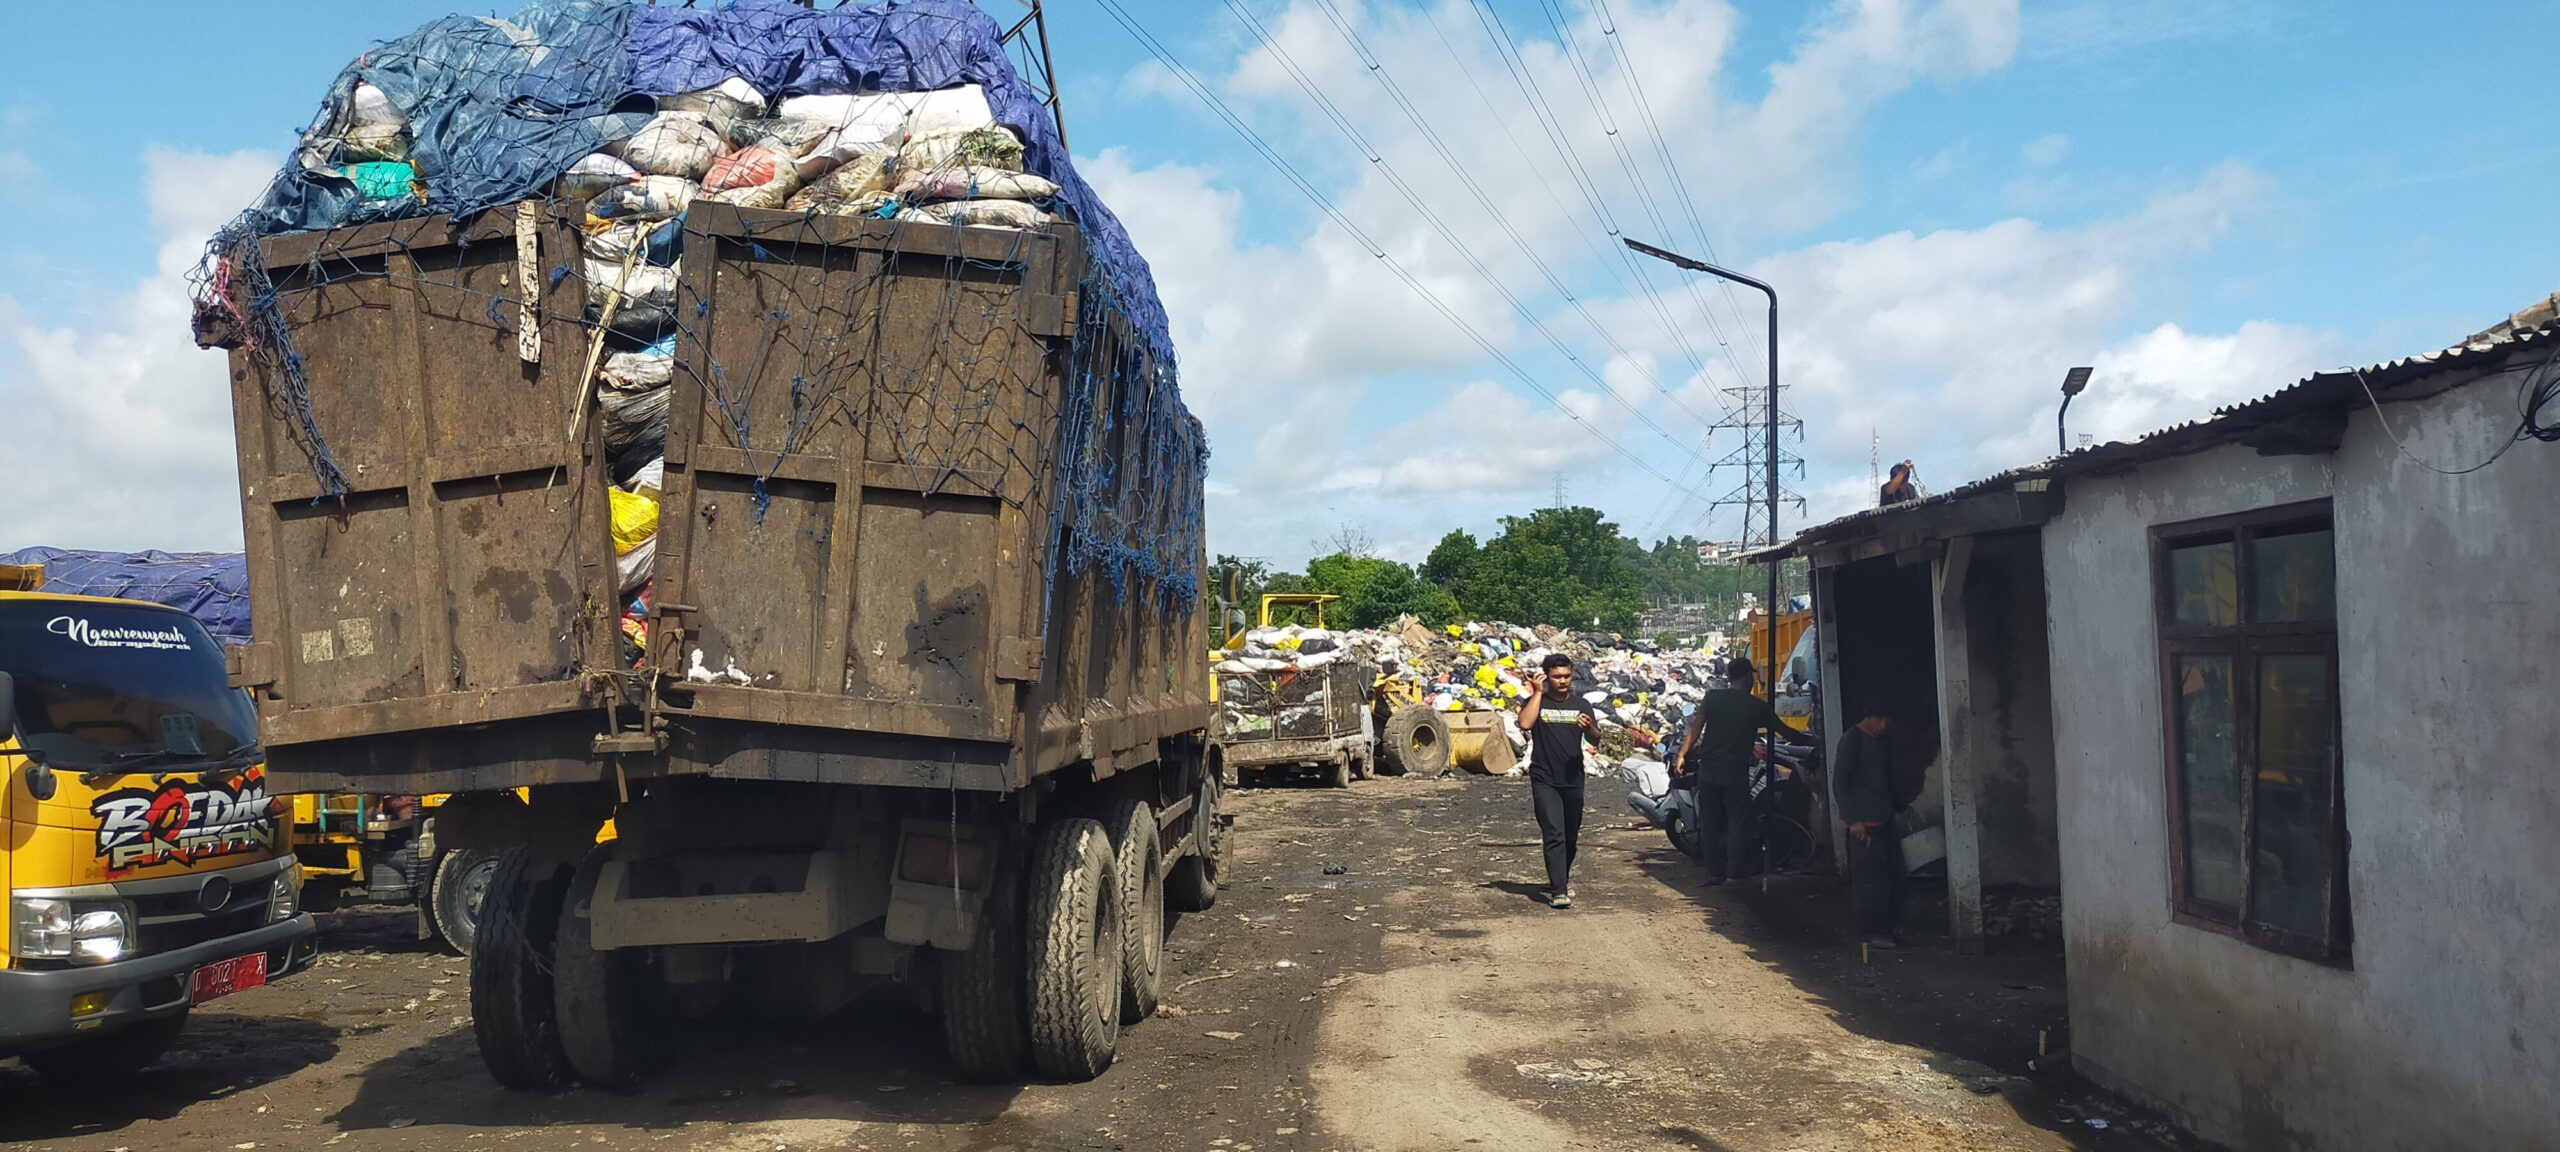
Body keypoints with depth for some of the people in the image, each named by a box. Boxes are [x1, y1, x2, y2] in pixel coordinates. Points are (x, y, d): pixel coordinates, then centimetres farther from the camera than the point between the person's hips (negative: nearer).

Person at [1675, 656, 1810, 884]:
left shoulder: (1713, 697, 1)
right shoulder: (1758, 707, -1)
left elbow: (1696, 727, -7)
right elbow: (1786, 732, 6)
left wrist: (1682, 754, -6)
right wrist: (1808, 739, 20)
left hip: (1708, 770, 3)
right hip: (1736, 773, -2)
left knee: (1709, 823, 9)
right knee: (1737, 825, 4)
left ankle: (1713, 873, 14)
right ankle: (1734, 874, 1)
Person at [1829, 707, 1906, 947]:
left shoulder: (1883, 743, 15)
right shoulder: (1852, 739, -10)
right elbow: (1839, 782, -14)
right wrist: (1853, 819, -19)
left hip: (1885, 820, 8)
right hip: (1864, 823, -8)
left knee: (1894, 876, 10)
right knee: (1872, 878, -7)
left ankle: (1892, 927, 20)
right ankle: (1873, 933, -1)